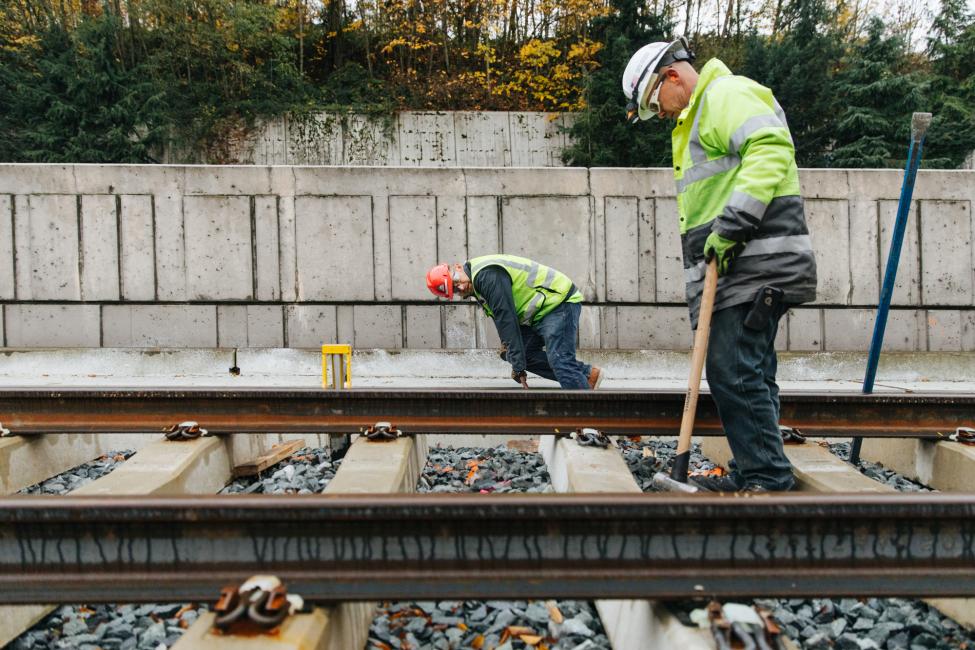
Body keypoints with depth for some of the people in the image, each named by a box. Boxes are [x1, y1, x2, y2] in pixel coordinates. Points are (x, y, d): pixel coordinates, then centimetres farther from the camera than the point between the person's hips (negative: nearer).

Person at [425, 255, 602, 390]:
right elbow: (501, 315, 18)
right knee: (527, 354, 7)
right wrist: (507, 344, 6)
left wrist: (518, 366, -25)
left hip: (559, 301, -10)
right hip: (541, 311, 10)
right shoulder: (477, 281, 8)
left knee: (559, 359, -18)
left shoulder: (487, 274, -24)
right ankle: (587, 374, 10)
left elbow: (506, 319, -26)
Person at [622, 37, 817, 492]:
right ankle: (755, 474, 21)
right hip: (732, 267, 11)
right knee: (749, 374, 12)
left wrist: (732, 224, -25)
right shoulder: (695, 118, 28)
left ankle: (768, 480, -3)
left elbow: (771, 147, -21)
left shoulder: (727, 93, -3)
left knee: (733, 373, -12)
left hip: (754, 265, -10)